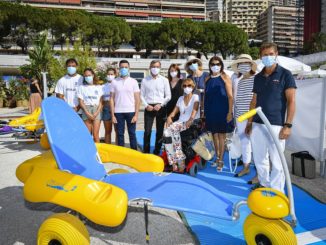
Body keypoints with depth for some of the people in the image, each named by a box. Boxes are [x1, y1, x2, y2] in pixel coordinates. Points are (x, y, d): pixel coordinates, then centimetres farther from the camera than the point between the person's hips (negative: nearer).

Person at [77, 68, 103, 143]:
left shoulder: (99, 87, 11)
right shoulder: (81, 87, 9)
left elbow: (101, 101, 7)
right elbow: (81, 102, 3)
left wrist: (97, 112, -7)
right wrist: (87, 113, -9)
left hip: (96, 110, 0)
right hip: (86, 110, 0)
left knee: (96, 134, -6)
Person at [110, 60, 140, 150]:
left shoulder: (133, 81, 3)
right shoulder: (114, 82, 5)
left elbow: (137, 99, 1)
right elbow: (112, 99, 5)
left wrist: (136, 114, -6)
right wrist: (112, 115, -1)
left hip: (130, 112, -1)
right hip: (118, 112, 1)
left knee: (132, 134, 4)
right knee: (120, 134, 7)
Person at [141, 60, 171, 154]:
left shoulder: (164, 80, 5)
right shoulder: (145, 80, 7)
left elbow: (168, 96, 4)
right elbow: (142, 95, 7)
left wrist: (160, 105, -8)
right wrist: (146, 105, -7)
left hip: (161, 108, 0)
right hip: (149, 107, 0)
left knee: (160, 131, 5)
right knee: (147, 131, -5)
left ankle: (157, 152, 15)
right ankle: (146, 152, 5)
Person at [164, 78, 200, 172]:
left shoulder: (195, 97, 7)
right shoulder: (180, 98, 23)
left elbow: (195, 109, -11)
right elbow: (174, 112, 15)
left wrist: (190, 120, -28)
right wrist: (169, 117, -6)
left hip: (192, 124, -5)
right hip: (180, 123, 5)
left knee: (173, 129, -32)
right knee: (167, 132, -26)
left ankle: (179, 162, -27)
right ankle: (174, 163, -27)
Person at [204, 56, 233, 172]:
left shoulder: (225, 77, -3)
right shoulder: (208, 79, 11)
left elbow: (230, 96, -7)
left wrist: (230, 112, -14)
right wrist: (204, 112, 9)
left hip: (222, 111, -4)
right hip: (211, 112, 5)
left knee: (221, 135, 1)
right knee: (214, 134, 11)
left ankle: (221, 160, 8)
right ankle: (217, 158, 23)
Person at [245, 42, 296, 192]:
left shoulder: (285, 75, -2)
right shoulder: (258, 77, 12)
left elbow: (291, 101, -6)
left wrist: (288, 125, -13)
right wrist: (249, 122, 13)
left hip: (276, 125, -5)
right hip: (257, 124, 5)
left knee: (276, 161, 2)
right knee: (259, 158, 13)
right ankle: (263, 184, 32)